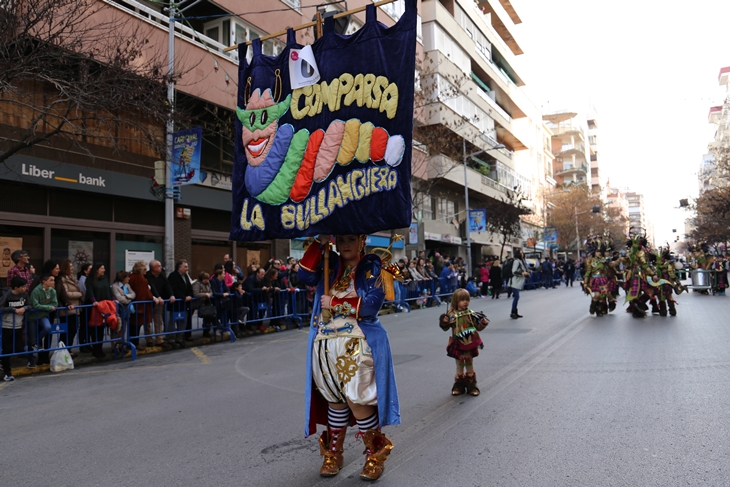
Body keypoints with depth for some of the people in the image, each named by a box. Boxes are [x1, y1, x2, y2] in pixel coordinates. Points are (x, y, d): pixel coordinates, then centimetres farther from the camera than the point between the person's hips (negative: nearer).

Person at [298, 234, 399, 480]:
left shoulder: (372, 266, -3)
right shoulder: (329, 263, 8)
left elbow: (371, 304, -14)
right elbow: (306, 276, -10)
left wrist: (335, 303, -11)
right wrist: (319, 243, -13)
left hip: (358, 344, -4)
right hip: (327, 343, 4)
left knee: (356, 399, -5)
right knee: (335, 399, 13)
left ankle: (375, 454, 17)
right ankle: (333, 453, 30)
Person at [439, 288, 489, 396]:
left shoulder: (471, 314, -5)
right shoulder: (451, 314, -9)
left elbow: (478, 327, 2)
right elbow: (445, 328, -6)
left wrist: (483, 323, -17)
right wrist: (444, 322, -26)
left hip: (470, 344, 1)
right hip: (458, 344, -1)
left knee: (469, 364, 12)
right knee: (459, 365, 12)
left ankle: (471, 385, 23)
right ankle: (459, 385, 23)